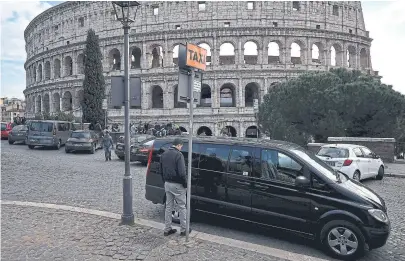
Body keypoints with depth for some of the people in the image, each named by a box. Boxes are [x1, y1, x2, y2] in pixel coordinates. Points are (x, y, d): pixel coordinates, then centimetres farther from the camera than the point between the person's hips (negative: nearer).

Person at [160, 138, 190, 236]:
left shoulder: (164, 154, 8)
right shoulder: (178, 155, -17)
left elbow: (162, 170, 16)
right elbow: (182, 172, -22)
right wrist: (185, 185, -11)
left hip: (167, 184, 7)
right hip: (177, 185, -7)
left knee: (168, 206, 14)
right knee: (182, 207, 6)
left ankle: (167, 229, 20)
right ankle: (183, 230, 15)